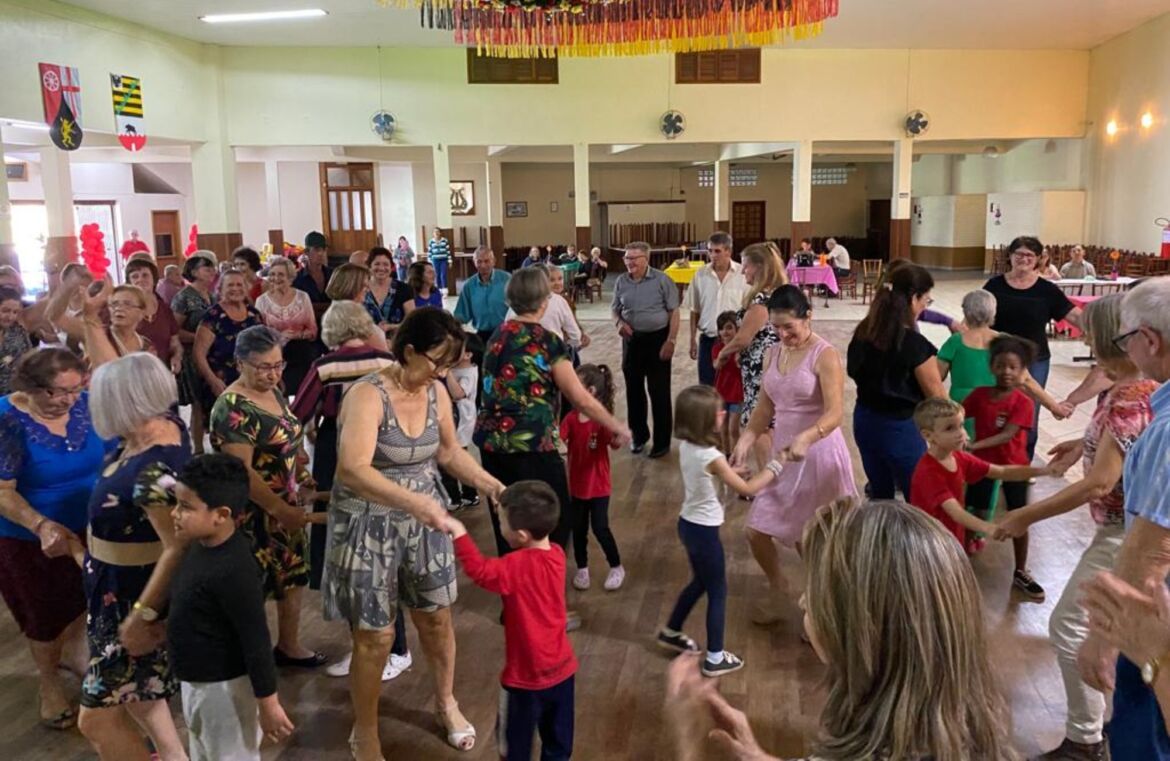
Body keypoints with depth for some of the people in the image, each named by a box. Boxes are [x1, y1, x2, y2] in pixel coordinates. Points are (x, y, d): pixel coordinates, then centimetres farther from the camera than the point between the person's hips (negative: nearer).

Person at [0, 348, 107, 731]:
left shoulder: (87, 404, -11)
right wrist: (42, 526, -38)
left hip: (90, 527, 4)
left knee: (82, 599, 25)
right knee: (45, 616, 17)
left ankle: (73, 652, 54)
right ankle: (48, 682, 42)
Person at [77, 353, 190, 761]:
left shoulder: (153, 472, -35)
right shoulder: (158, 424, -9)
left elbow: (178, 548, -32)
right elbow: (136, 371, 11)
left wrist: (141, 616, -26)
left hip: (138, 592, -10)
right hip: (121, 583, 10)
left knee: (98, 717, 4)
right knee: (130, 689, 27)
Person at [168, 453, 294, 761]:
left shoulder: (233, 571, -32)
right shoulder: (200, 546, -5)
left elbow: (257, 643, -27)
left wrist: (268, 704, -21)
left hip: (224, 687, -9)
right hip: (196, 681, 9)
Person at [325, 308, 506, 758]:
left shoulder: (436, 392, -3)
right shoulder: (367, 395, -24)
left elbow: (449, 452, 11)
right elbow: (353, 470, -36)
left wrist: (489, 484, -4)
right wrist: (414, 500, -46)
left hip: (423, 519, 6)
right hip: (368, 524, -5)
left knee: (437, 617, 16)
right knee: (375, 637, 4)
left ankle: (446, 702, 43)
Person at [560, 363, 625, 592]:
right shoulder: (571, 418, -4)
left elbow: (615, 443, -31)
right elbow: (557, 439, -17)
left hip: (598, 484, -4)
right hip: (576, 484, 4)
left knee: (600, 528, -1)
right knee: (578, 528, 12)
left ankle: (617, 568, 19)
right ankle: (582, 569, 30)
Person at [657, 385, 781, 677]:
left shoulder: (686, 446, -3)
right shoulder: (711, 457, -26)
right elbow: (748, 489, -17)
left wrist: (729, 469, 1)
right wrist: (774, 466, -8)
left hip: (688, 524, 8)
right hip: (704, 531, -8)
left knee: (700, 582, 27)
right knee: (718, 592, 8)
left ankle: (671, 632, 42)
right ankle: (715, 658, 19)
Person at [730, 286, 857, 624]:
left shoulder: (825, 356, -13)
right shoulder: (772, 355, 7)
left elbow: (835, 413, -23)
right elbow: (765, 408, 9)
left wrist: (805, 438, -41)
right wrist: (746, 440, -8)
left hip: (818, 456, -6)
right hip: (782, 453, 6)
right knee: (756, 533, 8)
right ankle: (776, 586, 36)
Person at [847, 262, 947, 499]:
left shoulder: (863, 331, -2)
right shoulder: (915, 344, -22)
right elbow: (936, 394, -11)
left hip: (865, 420, 7)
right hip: (900, 427, -7)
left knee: (879, 495, 20)